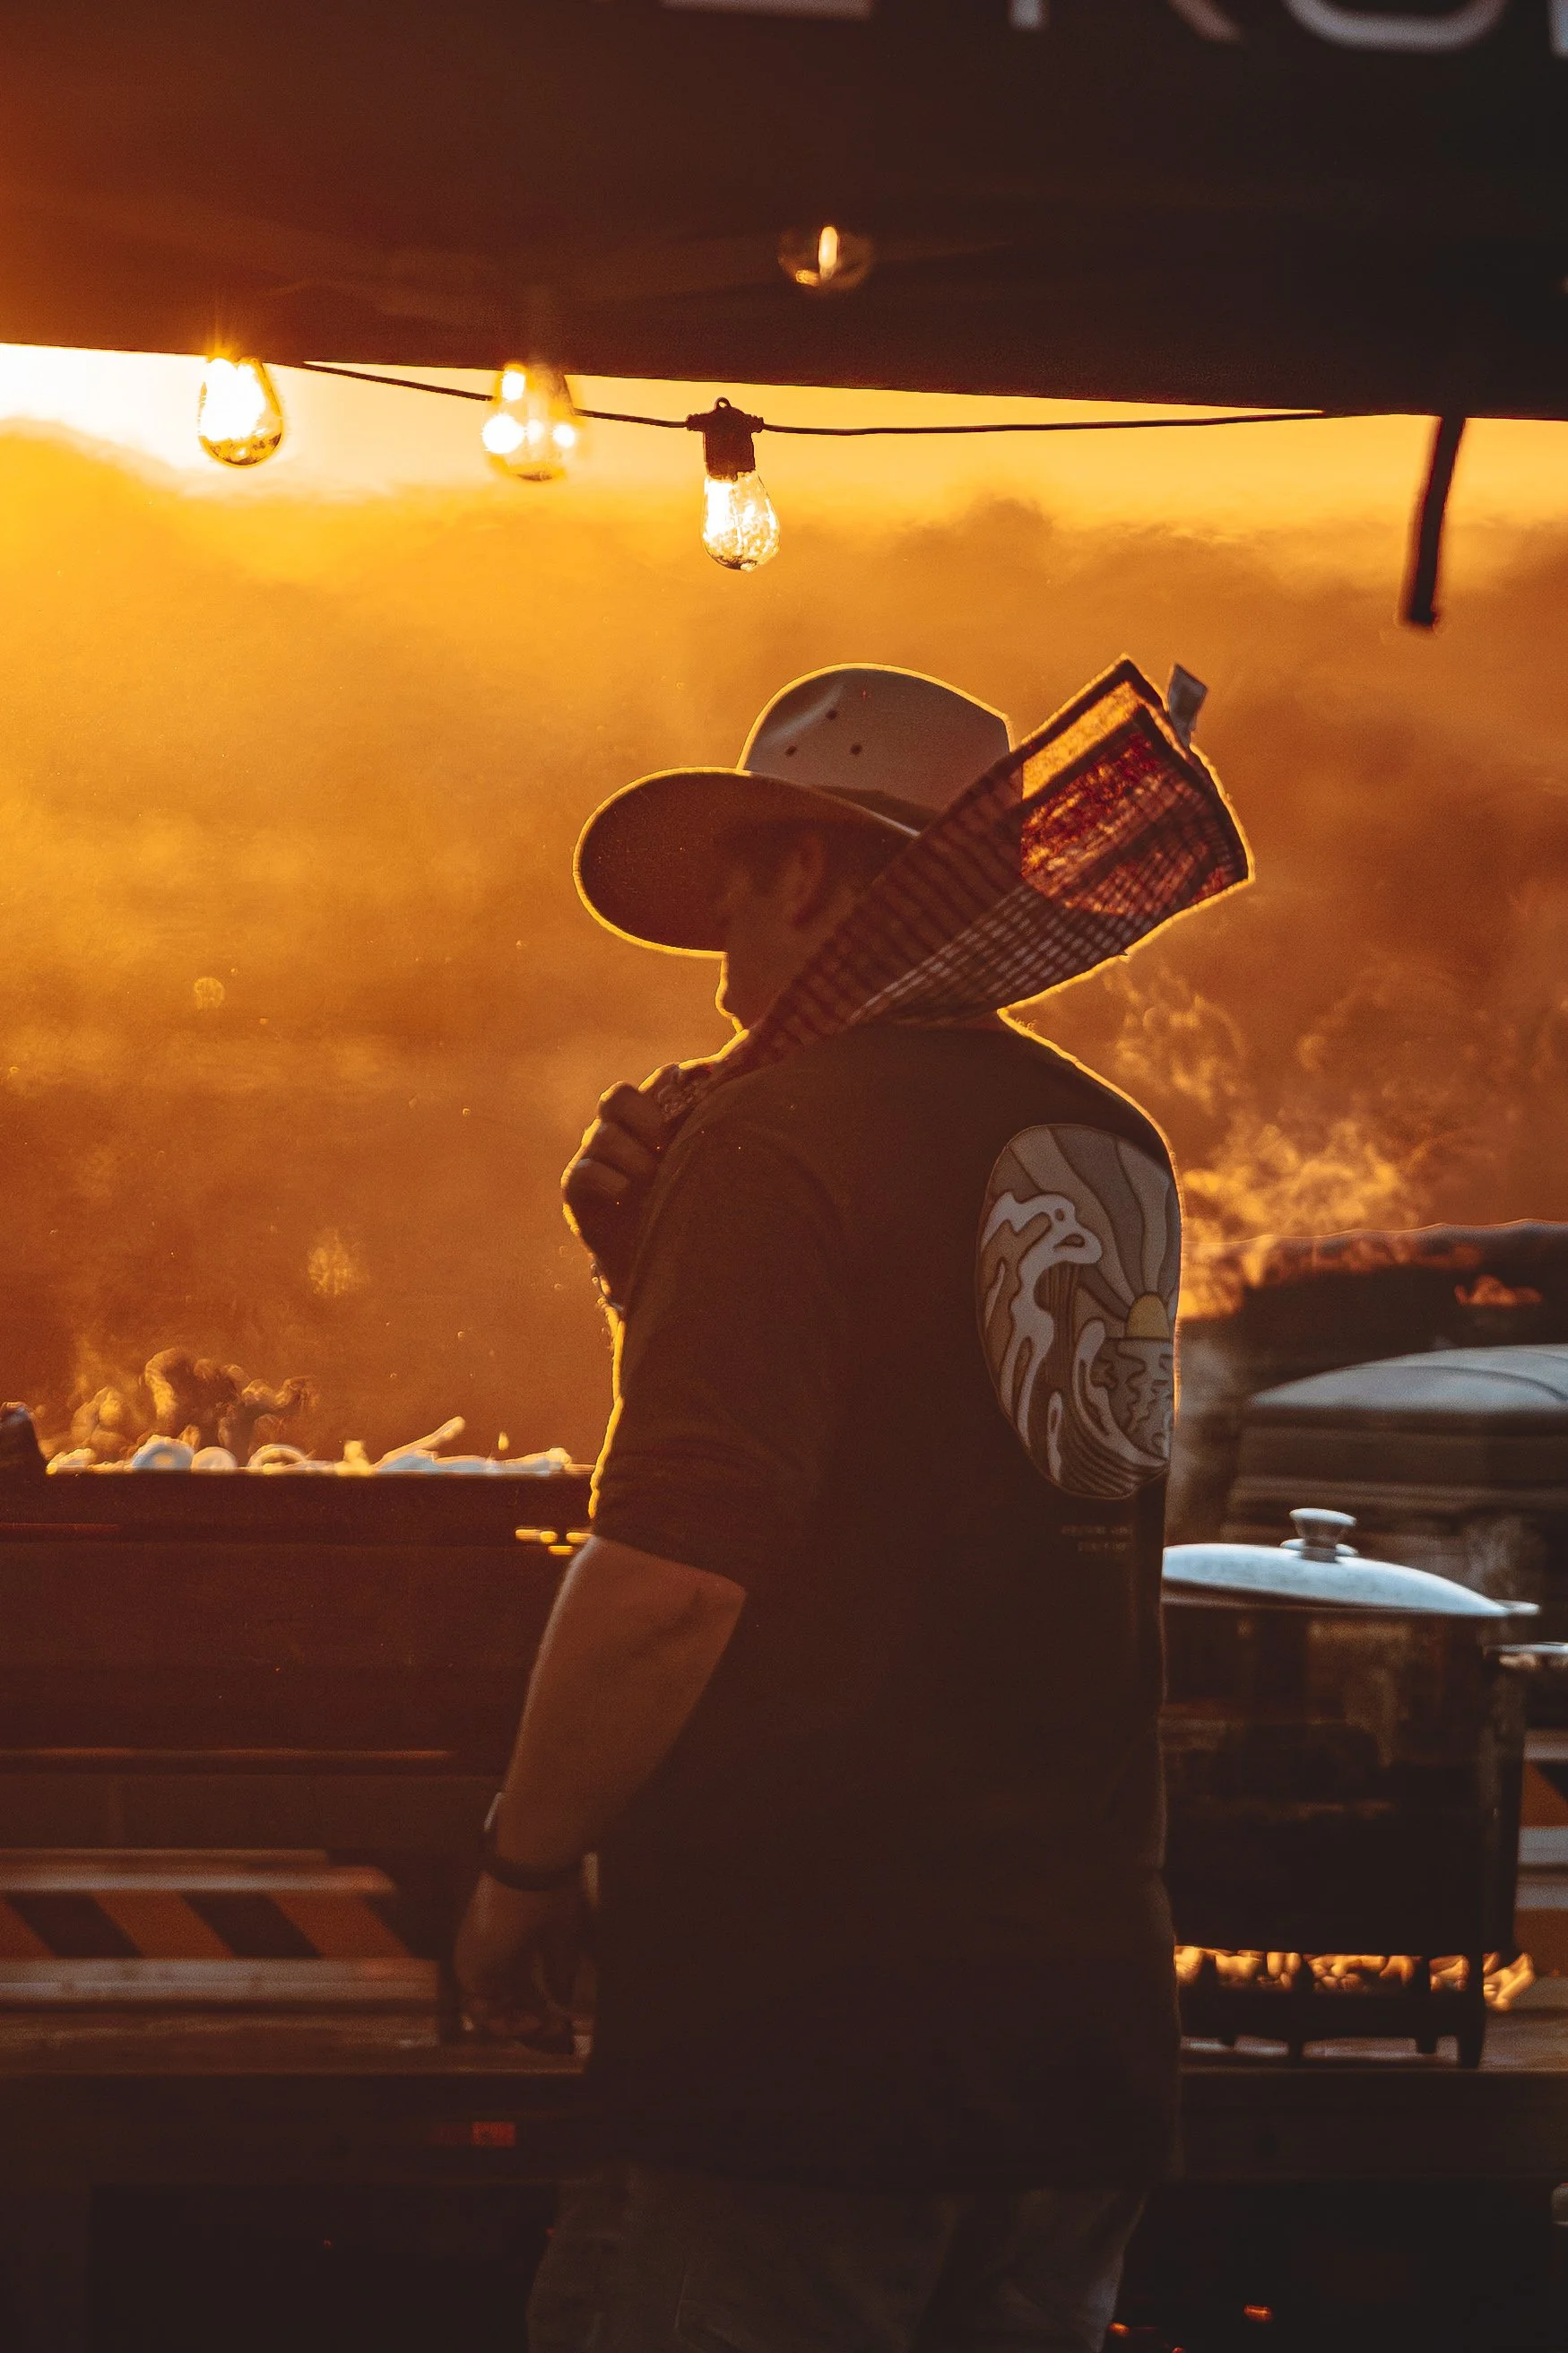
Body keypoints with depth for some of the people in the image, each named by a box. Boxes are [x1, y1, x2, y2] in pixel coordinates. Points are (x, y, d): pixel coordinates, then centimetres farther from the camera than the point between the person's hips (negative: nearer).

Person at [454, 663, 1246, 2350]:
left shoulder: (781, 1135, -12)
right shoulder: (1111, 1153, 11)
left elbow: (672, 1577, -20)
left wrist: (523, 1864, -6)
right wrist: (663, 1263, 13)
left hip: (798, 2028, -8)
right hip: (1083, 2016, 8)